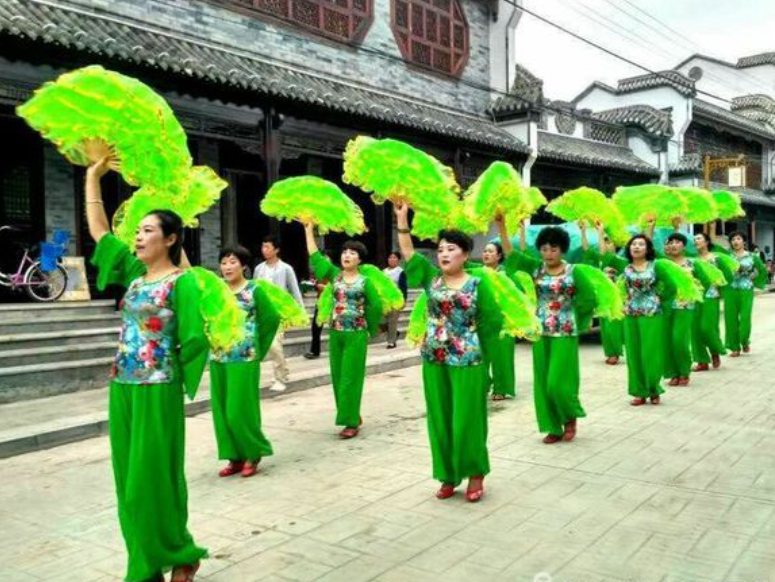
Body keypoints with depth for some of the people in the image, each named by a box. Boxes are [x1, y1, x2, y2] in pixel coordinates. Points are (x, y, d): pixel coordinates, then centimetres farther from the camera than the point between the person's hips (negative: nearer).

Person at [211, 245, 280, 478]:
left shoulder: (254, 290, -5)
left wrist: (259, 348, -2)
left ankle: (253, 454, 16)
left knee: (240, 409, -3)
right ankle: (235, 457, 19)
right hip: (218, 359, 5)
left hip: (244, 359, -5)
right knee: (221, 410, 7)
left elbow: (272, 319, -4)